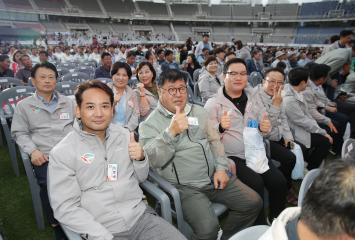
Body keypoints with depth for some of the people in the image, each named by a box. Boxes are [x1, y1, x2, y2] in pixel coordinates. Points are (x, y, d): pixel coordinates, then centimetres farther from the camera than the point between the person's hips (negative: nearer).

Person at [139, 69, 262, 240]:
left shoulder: (198, 111, 11)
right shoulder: (150, 124, -7)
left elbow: (214, 141, 14)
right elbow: (153, 160, -18)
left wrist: (221, 168, 1)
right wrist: (171, 132, -32)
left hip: (214, 178, 6)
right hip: (185, 187, -6)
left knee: (253, 203, 3)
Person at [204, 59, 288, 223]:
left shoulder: (253, 99, 12)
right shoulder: (213, 103, -4)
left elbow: (264, 128, 18)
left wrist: (265, 128, -6)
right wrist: (221, 128, -28)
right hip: (231, 157, -5)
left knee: (279, 181, -13)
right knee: (256, 183, -24)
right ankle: (259, 227, -1)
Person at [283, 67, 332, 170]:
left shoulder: (296, 93, 1)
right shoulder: (289, 100, -28)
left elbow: (307, 114, 7)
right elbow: (304, 122, -22)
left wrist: (320, 129, 1)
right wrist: (323, 132, -12)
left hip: (302, 126, 9)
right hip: (295, 133, -9)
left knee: (328, 134, 8)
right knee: (325, 141, -8)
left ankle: (311, 161, 24)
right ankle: (311, 170, 11)